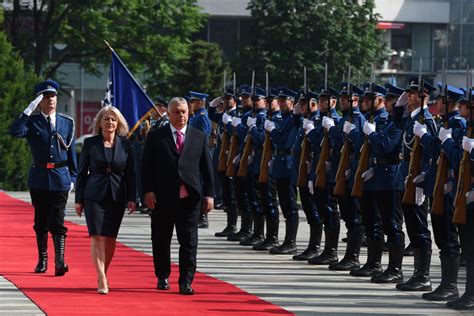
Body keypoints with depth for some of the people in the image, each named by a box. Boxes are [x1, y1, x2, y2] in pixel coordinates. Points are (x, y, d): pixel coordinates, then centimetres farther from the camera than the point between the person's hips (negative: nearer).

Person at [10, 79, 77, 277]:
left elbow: (71, 151, 11)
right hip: (39, 179, 1)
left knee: (57, 222, -9)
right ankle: (42, 260, 20)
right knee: (41, 223, 9)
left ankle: (60, 261, -14)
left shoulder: (67, 122, 8)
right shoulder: (32, 122, 2)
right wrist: (29, 110, -20)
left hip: (60, 179, -1)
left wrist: (72, 177, 7)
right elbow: (15, 132, -19)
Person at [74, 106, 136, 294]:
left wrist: (131, 198, 0)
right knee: (97, 237, -10)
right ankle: (102, 280, -13)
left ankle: (103, 274, 22)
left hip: (117, 197, 2)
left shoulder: (125, 144, 6)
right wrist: (78, 199, 1)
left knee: (110, 238, 6)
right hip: (94, 195, -2)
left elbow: (130, 173, 8)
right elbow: (82, 172, 5)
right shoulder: (90, 143, 2)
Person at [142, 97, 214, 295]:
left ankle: (186, 281, -2)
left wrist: (209, 194, 3)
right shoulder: (155, 137, 5)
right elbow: (147, 166, 2)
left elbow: (207, 167, 9)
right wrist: (148, 191, -8)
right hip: (162, 197, 0)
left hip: (190, 197, 0)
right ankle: (162, 277, 24)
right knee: (161, 240, 9)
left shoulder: (199, 137, 9)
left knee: (189, 242, -4)